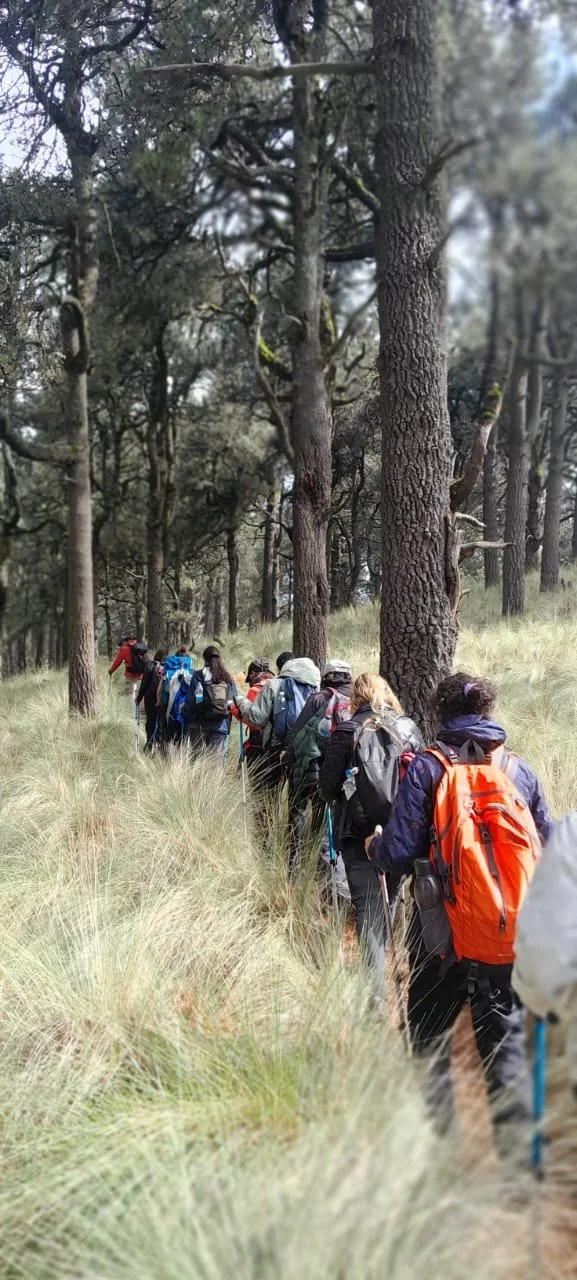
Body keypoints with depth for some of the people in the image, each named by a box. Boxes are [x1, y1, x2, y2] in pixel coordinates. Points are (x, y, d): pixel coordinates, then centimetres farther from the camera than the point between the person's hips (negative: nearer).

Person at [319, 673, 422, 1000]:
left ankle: (376, 988, -3)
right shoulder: (409, 728, 2)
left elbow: (328, 786, -5)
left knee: (369, 907, 0)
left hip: (358, 831, -3)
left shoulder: (347, 732, -7)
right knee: (390, 897, 17)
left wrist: (336, 798, 17)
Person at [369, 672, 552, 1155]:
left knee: (431, 1033, 15)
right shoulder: (520, 769, 2)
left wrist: (374, 845, 10)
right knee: (506, 1039, 14)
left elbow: (398, 855, -12)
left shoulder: (426, 768, -8)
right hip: (508, 931, 3)